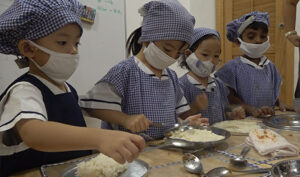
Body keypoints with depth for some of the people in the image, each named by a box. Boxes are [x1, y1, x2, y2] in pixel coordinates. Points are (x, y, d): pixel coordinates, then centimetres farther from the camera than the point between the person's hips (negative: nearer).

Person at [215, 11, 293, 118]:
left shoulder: (270, 66, 10)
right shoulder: (233, 67, -7)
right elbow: (229, 97, -10)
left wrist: (280, 104, 3)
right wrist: (251, 109, -19)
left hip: (268, 118, 3)